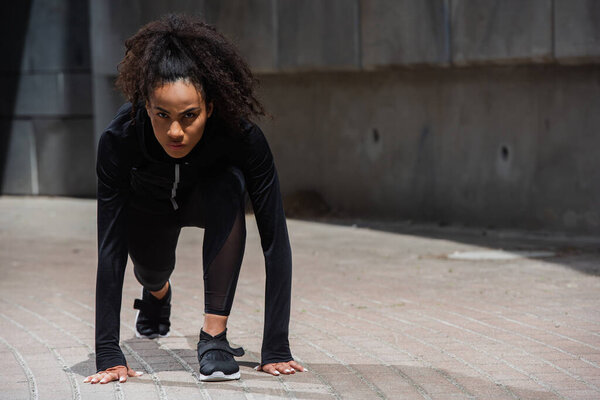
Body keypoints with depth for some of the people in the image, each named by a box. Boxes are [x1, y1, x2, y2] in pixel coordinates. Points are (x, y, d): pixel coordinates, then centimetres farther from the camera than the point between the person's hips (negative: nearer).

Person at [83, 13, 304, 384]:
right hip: (148, 206, 2)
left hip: (208, 199, -2)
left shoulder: (243, 136, -41)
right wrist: (108, 355, -41)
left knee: (228, 186, -32)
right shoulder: (119, 140, -39)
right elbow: (110, 247, -37)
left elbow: (275, 239, -38)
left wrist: (276, 350, -40)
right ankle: (158, 292, 46)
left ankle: (214, 336, -25)